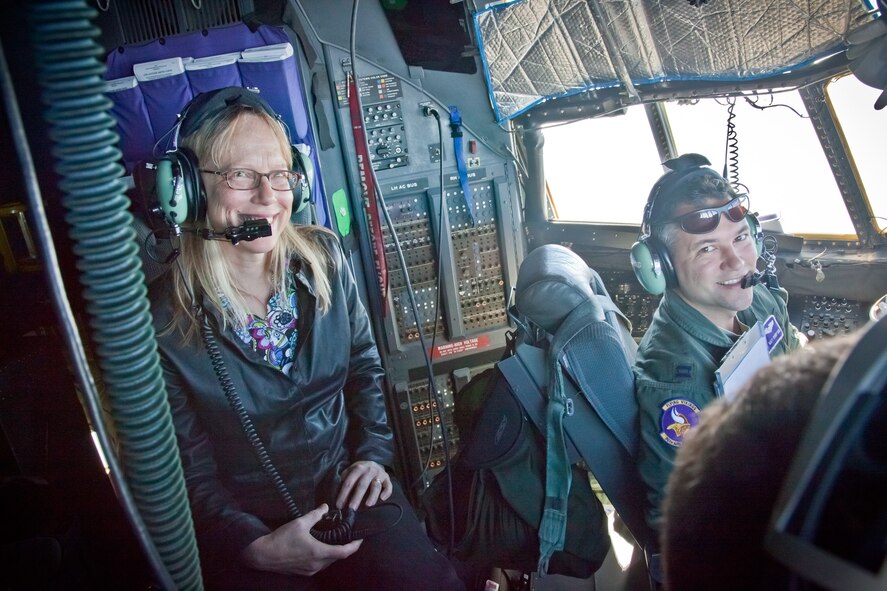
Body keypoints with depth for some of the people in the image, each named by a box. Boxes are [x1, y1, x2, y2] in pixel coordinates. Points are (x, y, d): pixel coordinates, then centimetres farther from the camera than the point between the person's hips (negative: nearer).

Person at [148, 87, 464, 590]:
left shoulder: (324, 258, -2)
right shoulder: (164, 321, -14)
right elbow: (189, 470, -7)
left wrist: (374, 453, 0)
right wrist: (256, 546, -18)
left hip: (347, 488, 3)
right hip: (244, 526, -2)